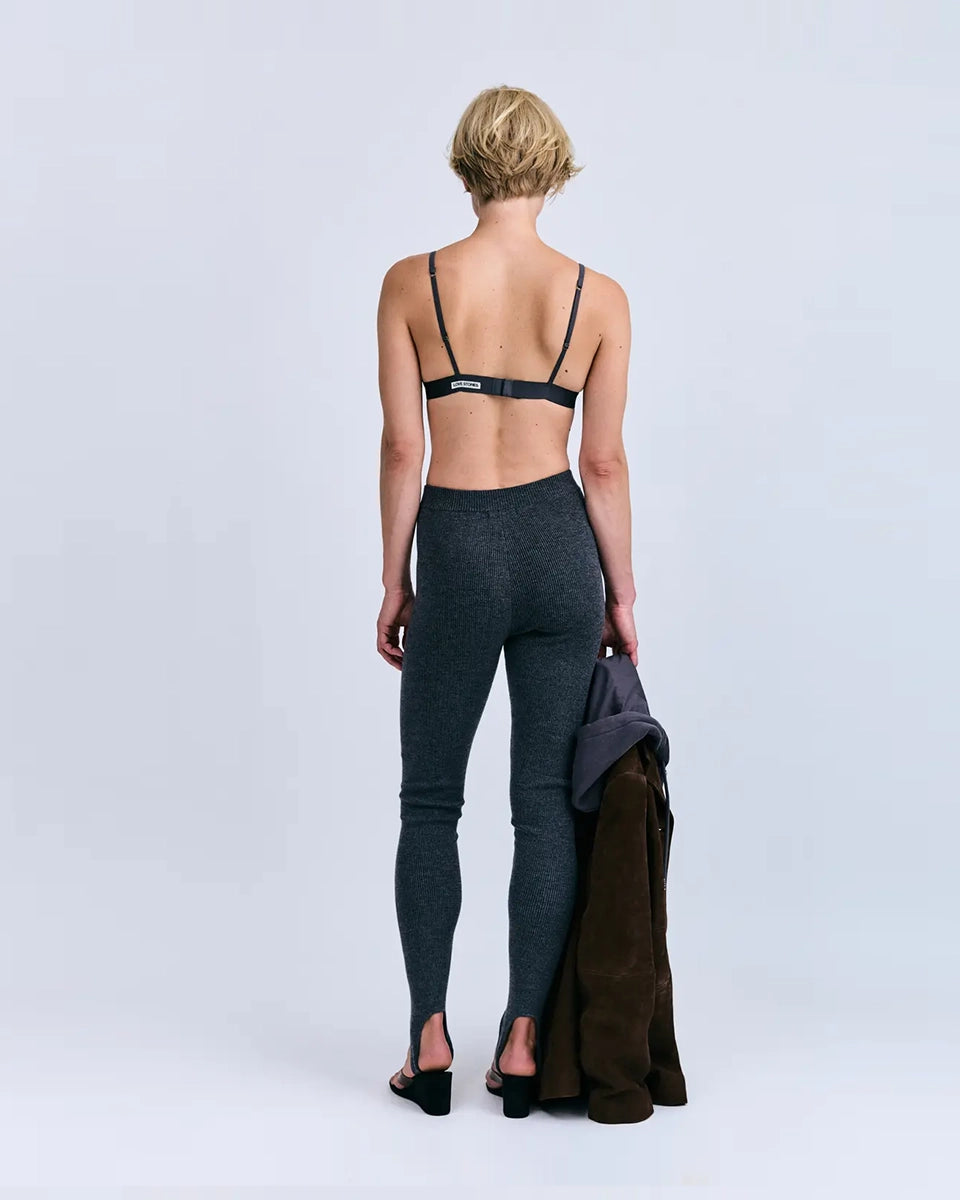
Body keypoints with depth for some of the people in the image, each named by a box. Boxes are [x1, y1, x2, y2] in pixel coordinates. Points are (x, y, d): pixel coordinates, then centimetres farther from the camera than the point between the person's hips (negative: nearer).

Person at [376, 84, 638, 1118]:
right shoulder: (598, 296, -2)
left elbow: (402, 447, -4)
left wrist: (394, 582, 5)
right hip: (558, 544, 1)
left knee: (430, 800, 12)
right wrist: (621, 593, 10)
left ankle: (431, 1041, 12)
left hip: (457, 547, -1)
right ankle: (523, 1043, 11)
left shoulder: (412, 283, -4)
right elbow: (603, 463, 0)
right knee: (547, 802, 8)